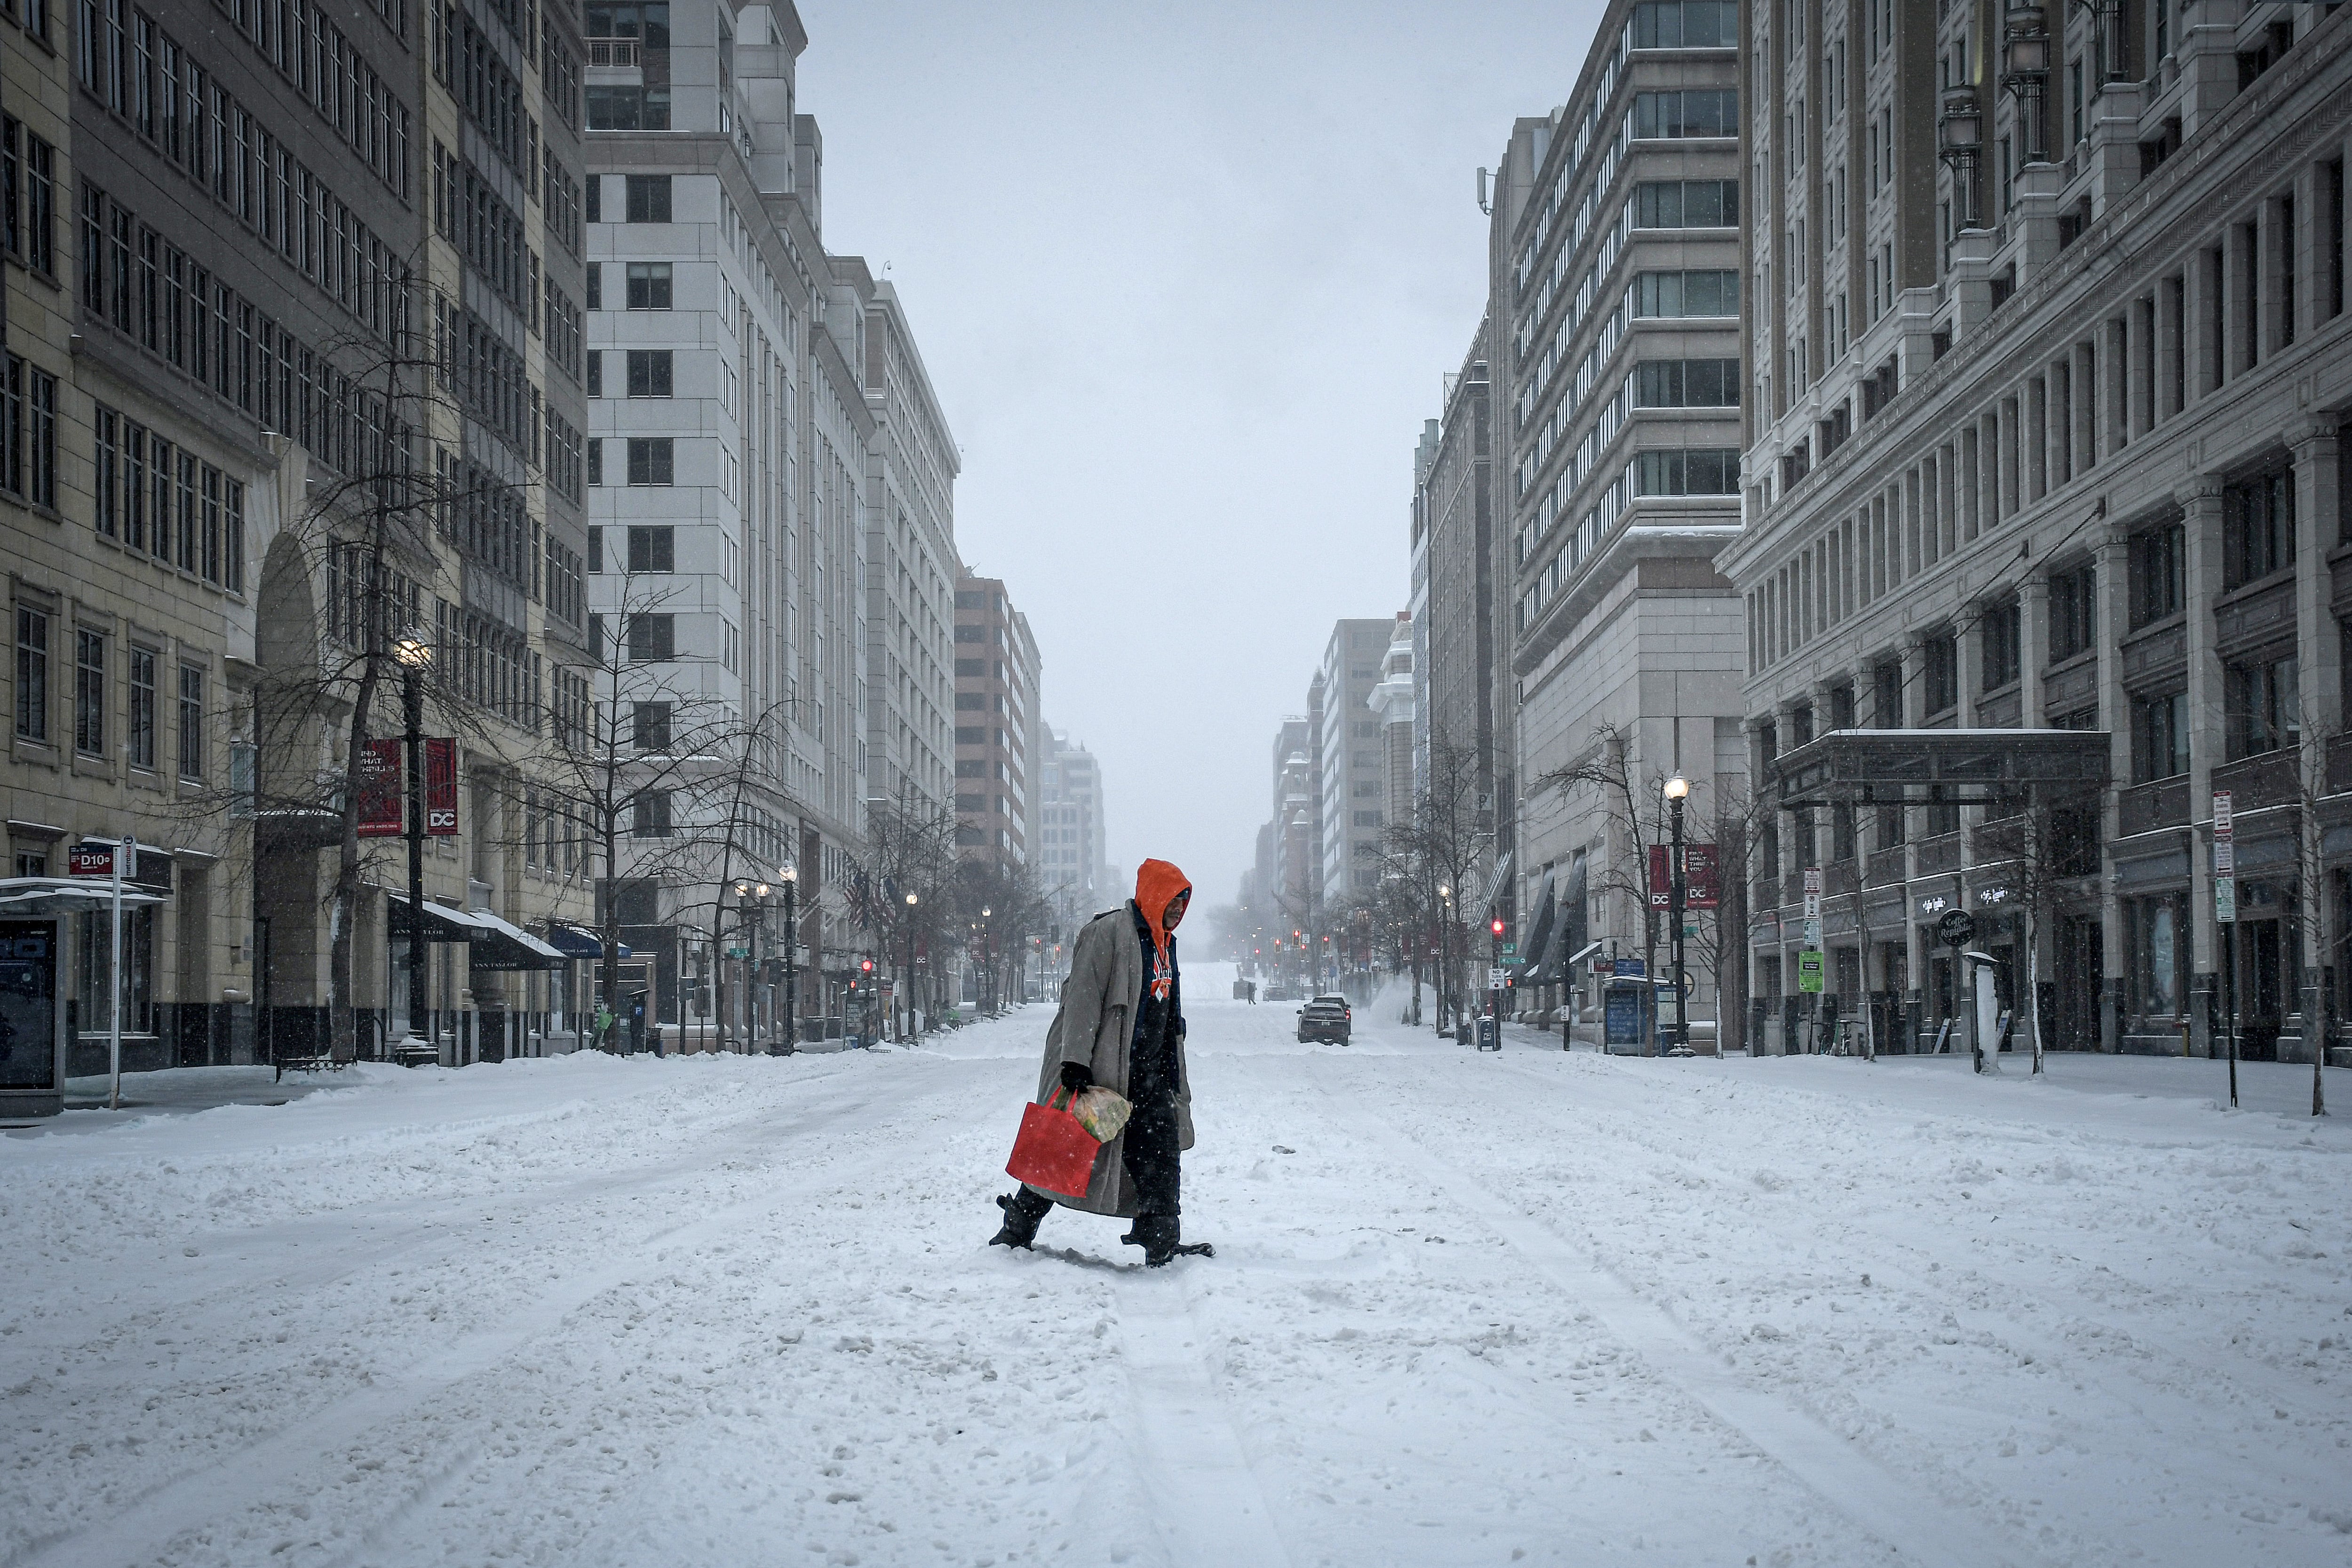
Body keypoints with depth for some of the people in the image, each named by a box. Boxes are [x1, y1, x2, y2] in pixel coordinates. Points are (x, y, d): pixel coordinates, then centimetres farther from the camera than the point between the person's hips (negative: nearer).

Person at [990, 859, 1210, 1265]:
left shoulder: (1163, 943, 18)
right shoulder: (1109, 932, -11)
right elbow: (1083, 997, -17)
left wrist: (1173, 1078, 26)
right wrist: (1075, 1060, -24)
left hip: (1146, 1076, 8)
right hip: (1098, 1072, -8)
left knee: (1160, 1153, -2)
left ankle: (1162, 1243, 0)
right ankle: (1016, 1231, 11)